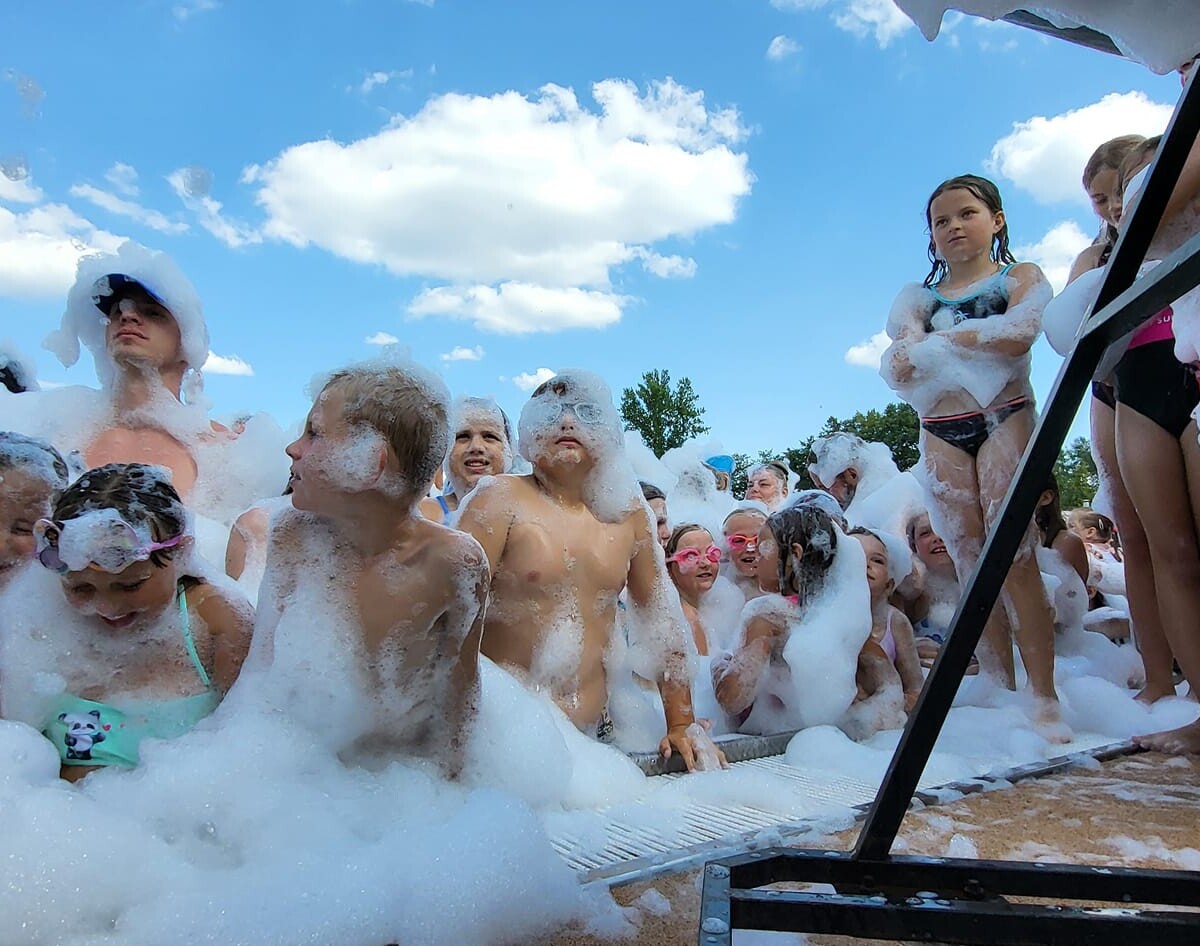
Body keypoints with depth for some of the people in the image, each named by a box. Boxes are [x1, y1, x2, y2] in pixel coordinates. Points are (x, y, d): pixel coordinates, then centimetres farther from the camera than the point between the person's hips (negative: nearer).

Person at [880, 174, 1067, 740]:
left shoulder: (1019, 277, 13)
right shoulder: (918, 297, 18)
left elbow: (1022, 331, -11)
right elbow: (899, 368, -1)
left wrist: (939, 341, -6)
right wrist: (981, 338, -12)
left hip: (1004, 420, -3)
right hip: (940, 435, 3)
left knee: (1014, 559, -10)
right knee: (971, 567, 0)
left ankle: (1044, 698, -4)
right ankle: (1000, 694, 6)